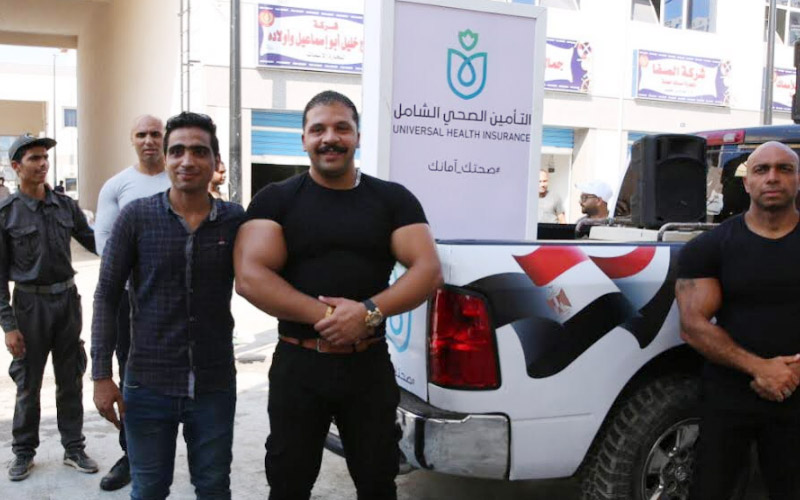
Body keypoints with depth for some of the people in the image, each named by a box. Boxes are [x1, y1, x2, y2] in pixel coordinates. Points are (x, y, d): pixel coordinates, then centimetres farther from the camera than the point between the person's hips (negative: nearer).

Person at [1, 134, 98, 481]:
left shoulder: (65, 206, 3)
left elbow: (93, 241, 13)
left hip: (67, 299, 3)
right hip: (31, 303, -3)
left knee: (70, 380, 11)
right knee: (28, 383, 8)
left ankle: (74, 448, 23)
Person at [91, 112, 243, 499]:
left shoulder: (235, 219, -3)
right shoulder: (136, 216, -6)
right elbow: (107, 295, -3)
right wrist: (101, 374, -5)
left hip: (216, 384, 1)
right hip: (148, 384, -1)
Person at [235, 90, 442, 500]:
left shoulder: (394, 199, 2)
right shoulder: (275, 200, -2)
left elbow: (428, 270, -6)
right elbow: (250, 278, -13)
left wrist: (369, 312, -22)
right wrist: (324, 315, -22)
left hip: (371, 365, 1)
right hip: (298, 364, -1)